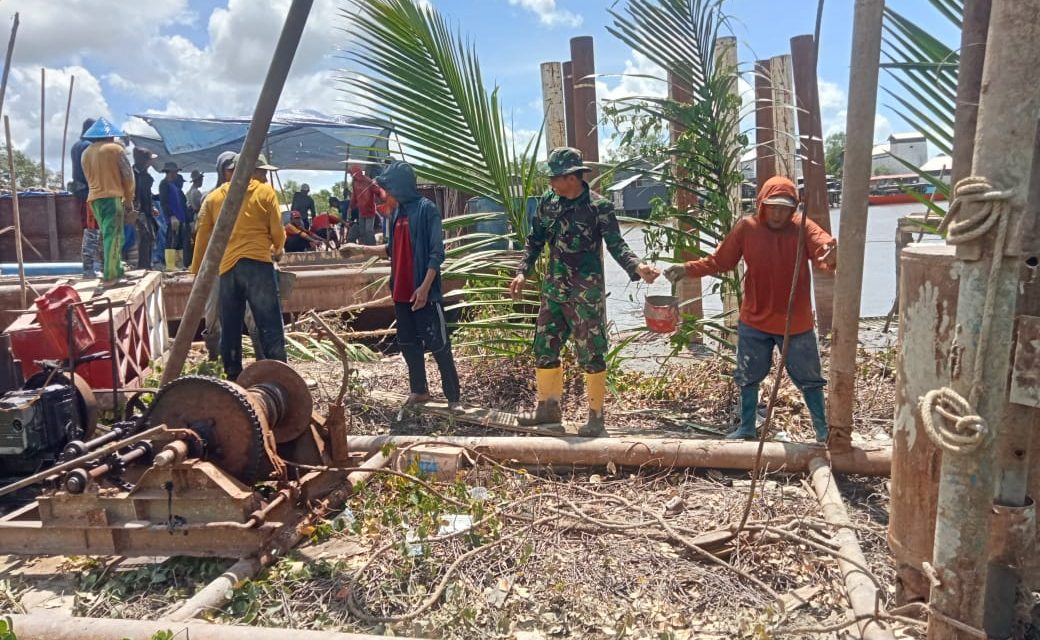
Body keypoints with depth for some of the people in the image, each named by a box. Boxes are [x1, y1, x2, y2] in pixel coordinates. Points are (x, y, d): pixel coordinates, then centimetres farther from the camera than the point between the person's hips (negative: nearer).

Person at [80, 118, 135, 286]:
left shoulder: (86, 153, 15)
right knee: (113, 237, -7)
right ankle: (109, 275, -13)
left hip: (94, 198, 6)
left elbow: (88, 177, 16)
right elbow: (128, 175, -3)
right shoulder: (116, 148, 0)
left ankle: (116, 271, 17)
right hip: (113, 196, -5)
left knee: (107, 236, 15)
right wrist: (129, 197, 6)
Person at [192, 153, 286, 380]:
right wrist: (278, 249, 25)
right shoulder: (265, 191, 5)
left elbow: (203, 236, 14)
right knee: (270, 326, -4)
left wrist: (197, 271, 20)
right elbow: (277, 230, 4)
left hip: (226, 267, 4)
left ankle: (233, 378, 15)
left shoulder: (214, 197, 15)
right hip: (257, 263, -4)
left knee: (230, 327, 11)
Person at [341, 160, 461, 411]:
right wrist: (360, 249, 18)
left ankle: (454, 396, 3)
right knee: (407, 343, 14)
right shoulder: (398, 212, 13)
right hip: (401, 292, 8)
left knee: (437, 344, -4)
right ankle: (419, 390, 27)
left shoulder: (427, 209, -10)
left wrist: (424, 287, -22)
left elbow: (437, 253, -16)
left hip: (424, 292, -8)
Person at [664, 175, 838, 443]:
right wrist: (688, 269, -15)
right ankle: (746, 428, 31)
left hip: (796, 322, -1)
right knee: (748, 377, 14)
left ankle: (823, 429, 30)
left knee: (809, 378, 12)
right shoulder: (746, 227, -6)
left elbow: (825, 248, -28)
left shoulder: (803, 227, -10)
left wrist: (833, 254, -53)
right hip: (754, 322, 2)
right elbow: (719, 261, -2)